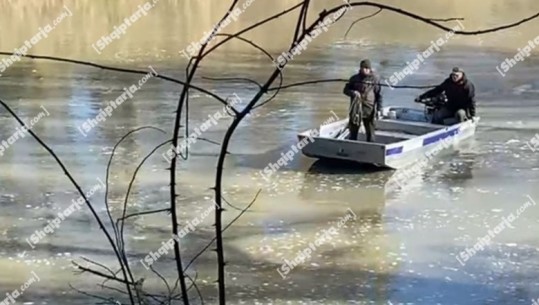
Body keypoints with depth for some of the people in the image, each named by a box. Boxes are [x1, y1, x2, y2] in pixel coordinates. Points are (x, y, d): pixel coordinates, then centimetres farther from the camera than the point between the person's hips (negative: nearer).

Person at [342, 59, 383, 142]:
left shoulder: (375, 79, -1)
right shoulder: (354, 78, 5)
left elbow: (379, 95, 0)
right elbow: (345, 90, 9)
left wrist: (379, 109, -6)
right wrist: (353, 92, -13)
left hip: (369, 110, -2)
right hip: (356, 109, 2)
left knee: (370, 133, 3)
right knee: (353, 132, 8)